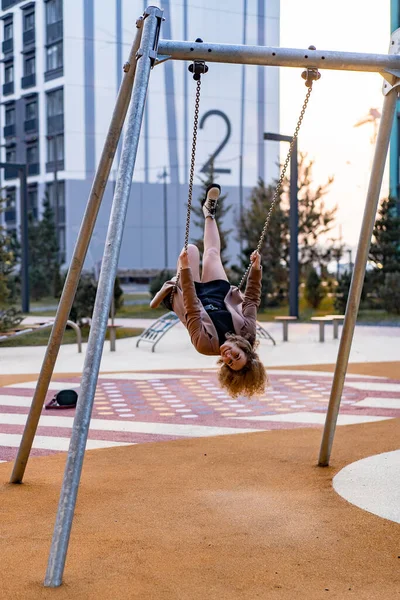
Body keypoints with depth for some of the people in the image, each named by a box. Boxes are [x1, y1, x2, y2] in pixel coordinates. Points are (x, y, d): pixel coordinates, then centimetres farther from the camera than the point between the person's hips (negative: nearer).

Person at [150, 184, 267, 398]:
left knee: (192, 250, -8)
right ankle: (209, 212, 44)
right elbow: (252, 299, -23)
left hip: (199, 297, -3)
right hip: (219, 294, 3)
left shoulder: (206, 343, -42)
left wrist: (185, 270, -43)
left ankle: (171, 288, 22)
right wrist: (256, 268, -25)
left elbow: (192, 310, -42)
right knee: (212, 253, 14)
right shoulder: (247, 333, -34)